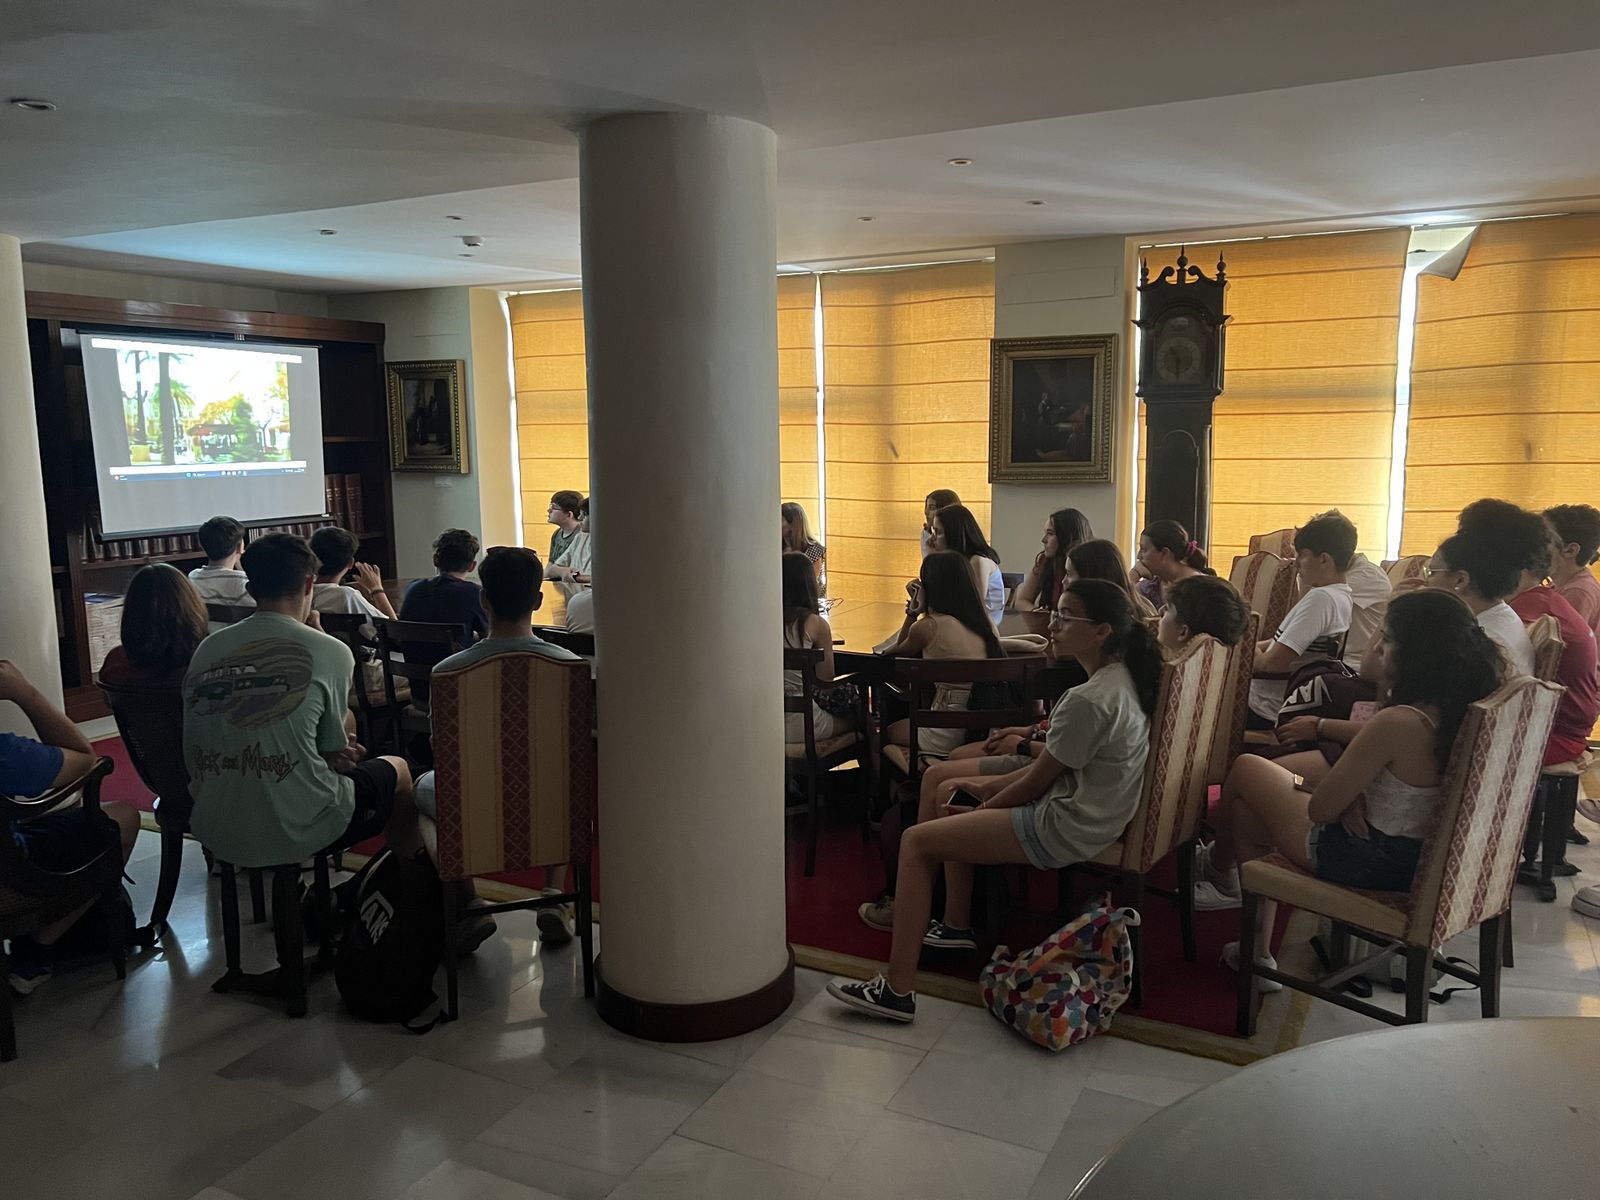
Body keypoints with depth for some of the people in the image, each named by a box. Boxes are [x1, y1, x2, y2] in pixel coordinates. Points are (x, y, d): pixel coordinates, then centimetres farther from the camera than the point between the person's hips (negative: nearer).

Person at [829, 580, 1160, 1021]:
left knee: (915, 841, -9)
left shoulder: (1088, 700, -26)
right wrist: (994, 787, 9)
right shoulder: (1123, 676, 4)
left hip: (1066, 828, -10)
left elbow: (1036, 781, -16)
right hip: (1090, 807, 11)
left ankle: (897, 990, -7)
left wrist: (986, 805, 1)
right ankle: (957, 925, 32)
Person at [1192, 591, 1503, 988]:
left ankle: (1219, 872, 41)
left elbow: (1320, 808, -22)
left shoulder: (1398, 723, -31)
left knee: (1246, 770, 11)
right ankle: (1258, 952, 29)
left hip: (1370, 863, -8)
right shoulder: (1458, 710, -6)